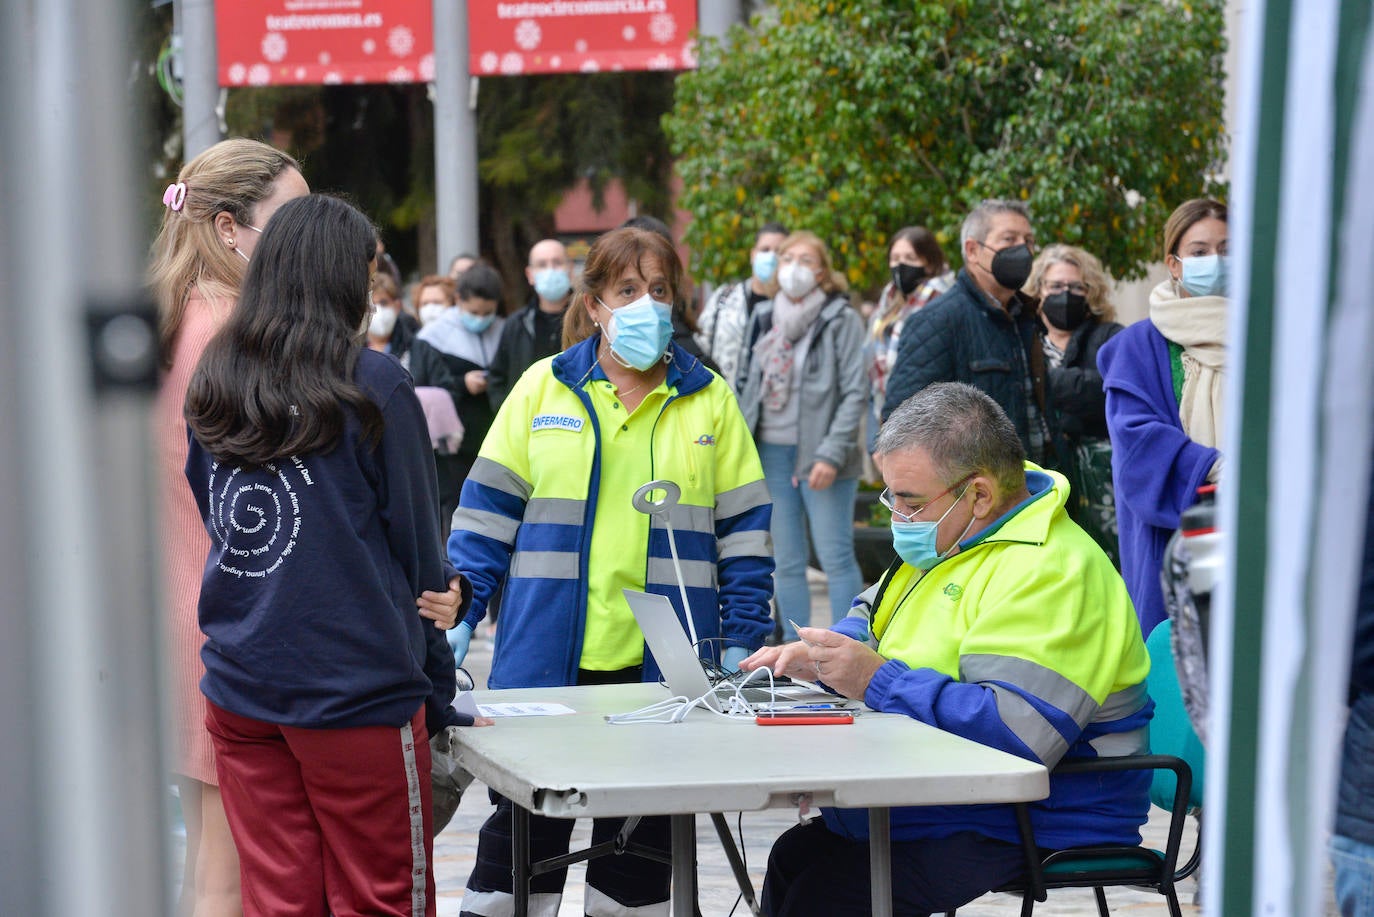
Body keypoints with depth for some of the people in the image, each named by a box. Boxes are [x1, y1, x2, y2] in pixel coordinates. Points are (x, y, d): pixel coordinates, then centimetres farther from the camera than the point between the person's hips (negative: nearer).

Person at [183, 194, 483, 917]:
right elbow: (415, 542, -4)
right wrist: (437, 694, 7)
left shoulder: (212, 383, 6)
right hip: (358, 688, -5)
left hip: (237, 687, 5)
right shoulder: (372, 386, -9)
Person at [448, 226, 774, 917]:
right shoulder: (542, 387, 5)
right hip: (547, 661, 0)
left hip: (662, 665, 1)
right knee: (525, 827, 5)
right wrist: (456, 617, -5)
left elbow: (744, 529, 5)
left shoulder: (710, 399, 6)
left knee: (640, 834, 9)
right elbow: (489, 510, 4)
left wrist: (740, 643, -2)